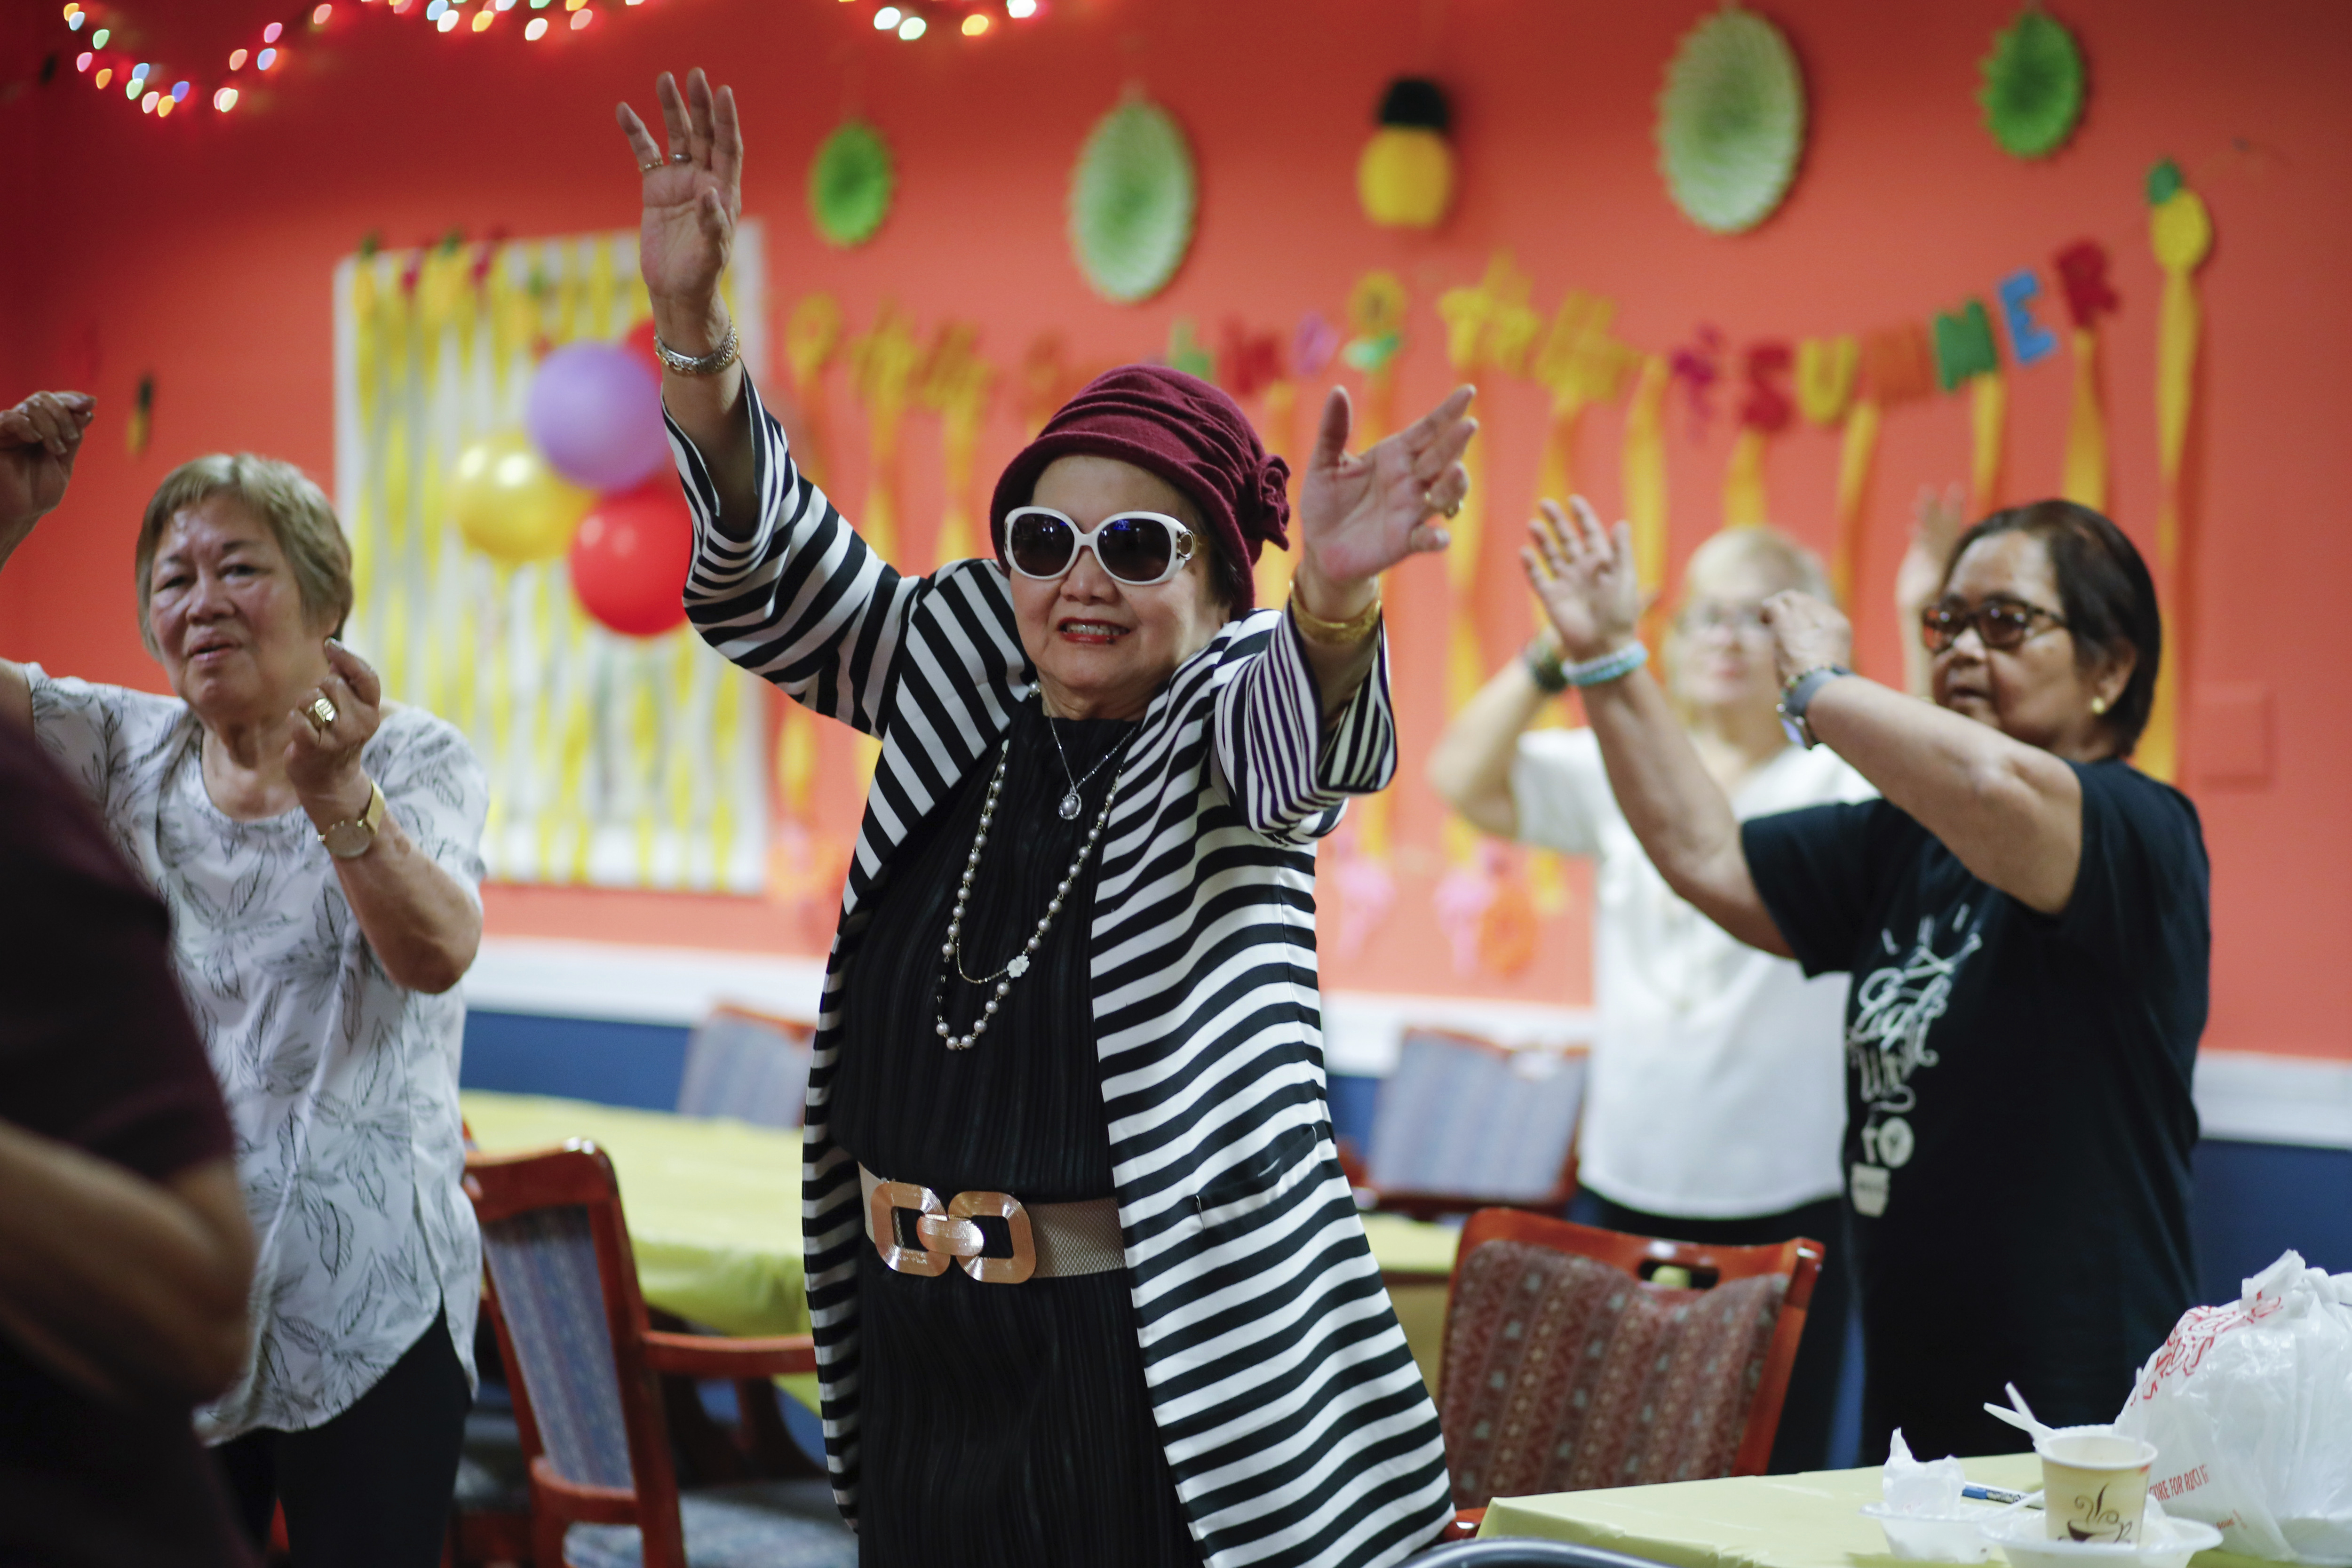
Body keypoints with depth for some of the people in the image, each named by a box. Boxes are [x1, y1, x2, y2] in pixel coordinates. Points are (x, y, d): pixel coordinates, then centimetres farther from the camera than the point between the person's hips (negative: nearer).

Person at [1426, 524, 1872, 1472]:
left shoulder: (1836, 774, 0)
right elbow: (1462, 779, 7)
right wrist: (1558, 653, -3)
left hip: (1785, 1195, -4)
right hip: (1626, 1183, 4)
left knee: (1773, 1480, -3)